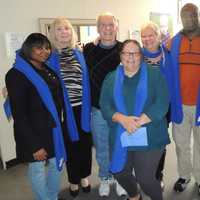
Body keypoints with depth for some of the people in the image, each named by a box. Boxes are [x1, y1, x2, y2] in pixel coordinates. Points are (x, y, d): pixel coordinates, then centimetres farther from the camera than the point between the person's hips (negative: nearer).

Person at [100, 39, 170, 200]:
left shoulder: (154, 74, 0)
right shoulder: (111, 78, 8)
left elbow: (162, 103, -10)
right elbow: (105, 105, -2)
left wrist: (138, 123, -19)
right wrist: (122, 119, -20)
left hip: (149, 137, -3)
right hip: (121, 138, 4)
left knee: (145, 178, 0)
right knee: (120, 174, 15)